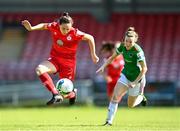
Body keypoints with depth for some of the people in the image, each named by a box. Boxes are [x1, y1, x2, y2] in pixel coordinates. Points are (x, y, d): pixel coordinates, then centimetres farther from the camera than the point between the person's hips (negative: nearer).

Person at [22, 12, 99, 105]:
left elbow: (90, 38, -7)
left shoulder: (75, 33, -22)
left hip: (68, 62, -3)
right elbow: (44, 26, 9)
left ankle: (72, 94, 38)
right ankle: (56, 94, -28)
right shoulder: (54, 27, -13)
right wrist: (31, 28, -5)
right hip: (55, 59, 3)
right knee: (39, 70, -29)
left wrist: (93, 55, 0)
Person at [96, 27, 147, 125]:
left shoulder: (138, 51, -28)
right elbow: (112, 57, 7)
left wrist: (135, 82, -22)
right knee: (115, 96, -13)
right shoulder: (122, 46, -10)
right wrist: (103, 66, -8)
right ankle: (109, 121, -9)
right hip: (125, 74, 5)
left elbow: (144, 69, -22)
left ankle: (141, 97, 42)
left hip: (136, 77, -5)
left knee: (131, 105, 9)